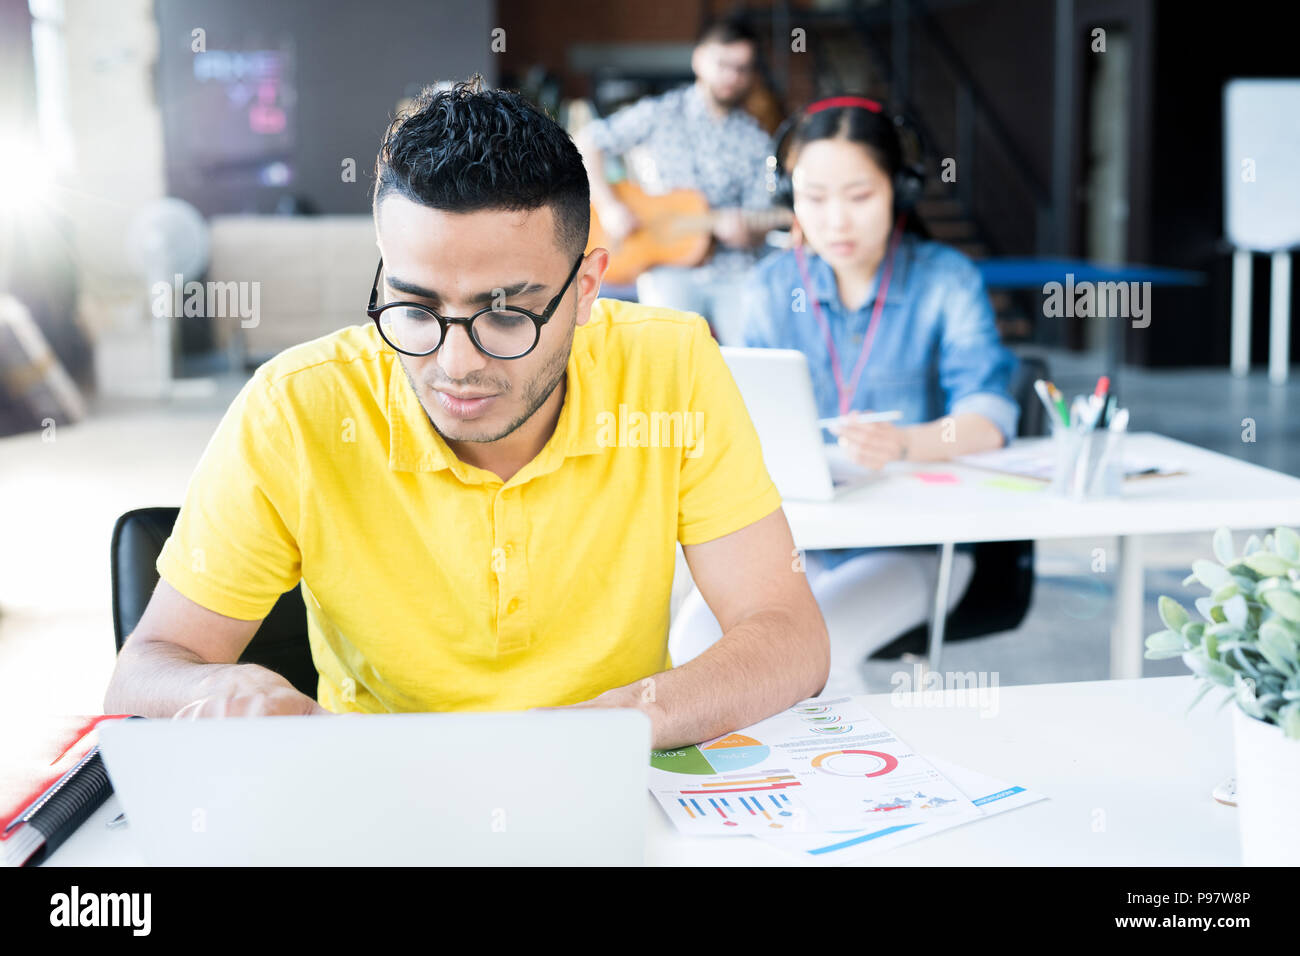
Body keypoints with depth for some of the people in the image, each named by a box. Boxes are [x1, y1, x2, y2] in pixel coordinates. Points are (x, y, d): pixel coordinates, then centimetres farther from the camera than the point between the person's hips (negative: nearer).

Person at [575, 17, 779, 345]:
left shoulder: (755, 141, 9)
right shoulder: (660, 114, 4)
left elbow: (759, 229, 8)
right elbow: (587, 142, 2)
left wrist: (739, 229, -16)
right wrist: (608, 206, -9)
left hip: (732, 271, 2)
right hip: (668, 270, -2)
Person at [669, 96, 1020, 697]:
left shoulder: (946, 280, -4)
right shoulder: (774, 286, 6)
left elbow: (989, 418, -17)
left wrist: (900, 444, -38)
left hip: (912, 543, -3)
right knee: (696, 635, -24)